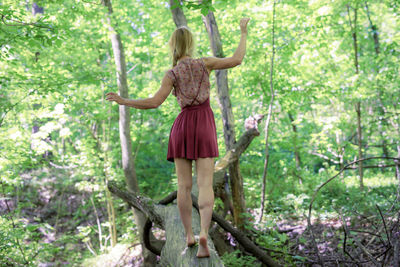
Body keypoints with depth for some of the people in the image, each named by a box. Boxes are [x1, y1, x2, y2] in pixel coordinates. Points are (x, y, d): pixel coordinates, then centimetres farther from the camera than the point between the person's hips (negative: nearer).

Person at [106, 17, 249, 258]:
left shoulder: (172, 74, -1)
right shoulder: (204, 63, -1)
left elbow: (154, 102, -9)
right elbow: (236, 60, 3)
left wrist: (124, 101, 0)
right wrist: (244, 32, 15)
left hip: (183, 125, 1)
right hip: (204, 125, -1)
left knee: (184, 185, 9)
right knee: (205, 184, -7)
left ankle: (189, 235, 10)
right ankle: (204, 233, -25)